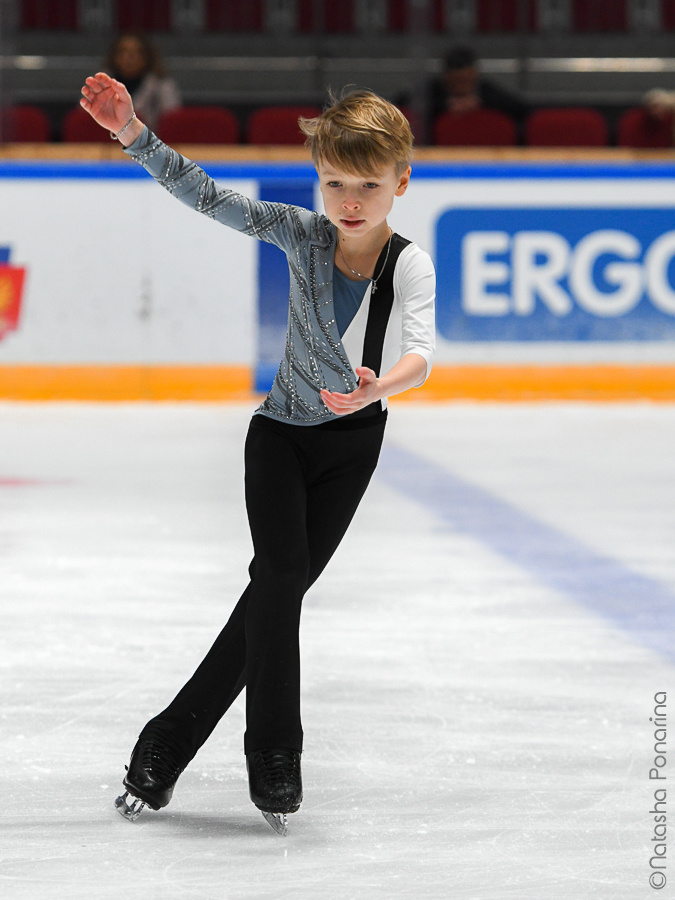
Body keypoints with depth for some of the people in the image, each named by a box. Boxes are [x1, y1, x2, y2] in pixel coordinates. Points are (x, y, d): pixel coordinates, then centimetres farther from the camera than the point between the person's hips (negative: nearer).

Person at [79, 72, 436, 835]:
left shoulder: (409, 264, -20)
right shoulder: (303, 234, -13)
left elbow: (419, 351, -37)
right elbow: (208, 198, -17)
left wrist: (382, 385, -60)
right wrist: (134, 133, -29)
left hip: (353, 439, 0)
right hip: (281, 432, 0)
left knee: (281, 588, 2)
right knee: (281, 576, -17)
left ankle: (169, 742, 12)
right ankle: (274, 760, -11)